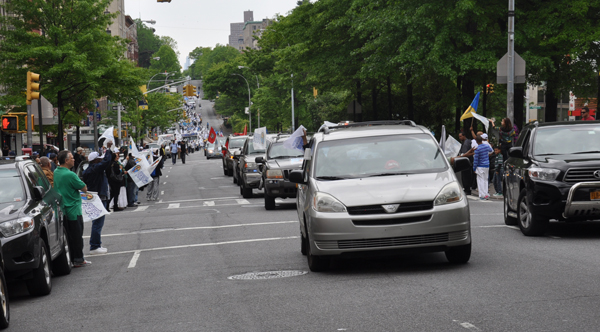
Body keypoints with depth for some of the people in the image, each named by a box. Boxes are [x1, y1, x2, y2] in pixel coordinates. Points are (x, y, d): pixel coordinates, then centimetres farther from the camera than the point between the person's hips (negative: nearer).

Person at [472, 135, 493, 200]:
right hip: (487, 166, 6)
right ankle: (486, 194, 12)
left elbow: (476, 160, -14)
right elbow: (490, 150, 25)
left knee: (480, 180, -1)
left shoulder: (477, 149, -17)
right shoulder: (487, 146, 0)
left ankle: (482, 195, -5)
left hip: (480, 167, -6)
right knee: (485, 180, 13)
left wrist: (474, 168, -5)